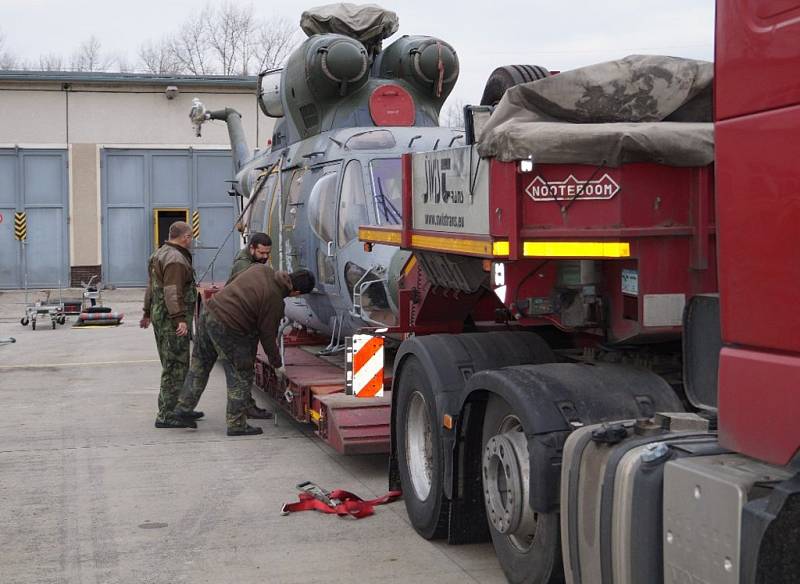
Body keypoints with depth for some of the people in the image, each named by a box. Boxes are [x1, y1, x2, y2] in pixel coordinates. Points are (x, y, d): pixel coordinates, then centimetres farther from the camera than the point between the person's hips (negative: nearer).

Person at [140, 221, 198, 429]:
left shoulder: (160, 254, 19)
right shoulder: (176, 260, -15)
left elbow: (151, 287, 26)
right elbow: (172, 292, -24)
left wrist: (148, 313, 34)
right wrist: (180, 319, -29)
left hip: (161, 317, 11)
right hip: (171, 320, -11)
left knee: (179, 365, 17)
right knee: (175, 367, -8)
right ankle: (167, 416, -6)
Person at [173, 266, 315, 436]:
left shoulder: (262, 269, 5)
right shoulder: (275, 301, -13)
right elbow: (267, 335, -4)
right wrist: (276, 362, 13)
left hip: (209, 311, 8)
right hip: (227, 329, -8)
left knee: (200, 366, 22)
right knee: (241, 377, 6)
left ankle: (184, 407, 30)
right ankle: (237, 424, 13)